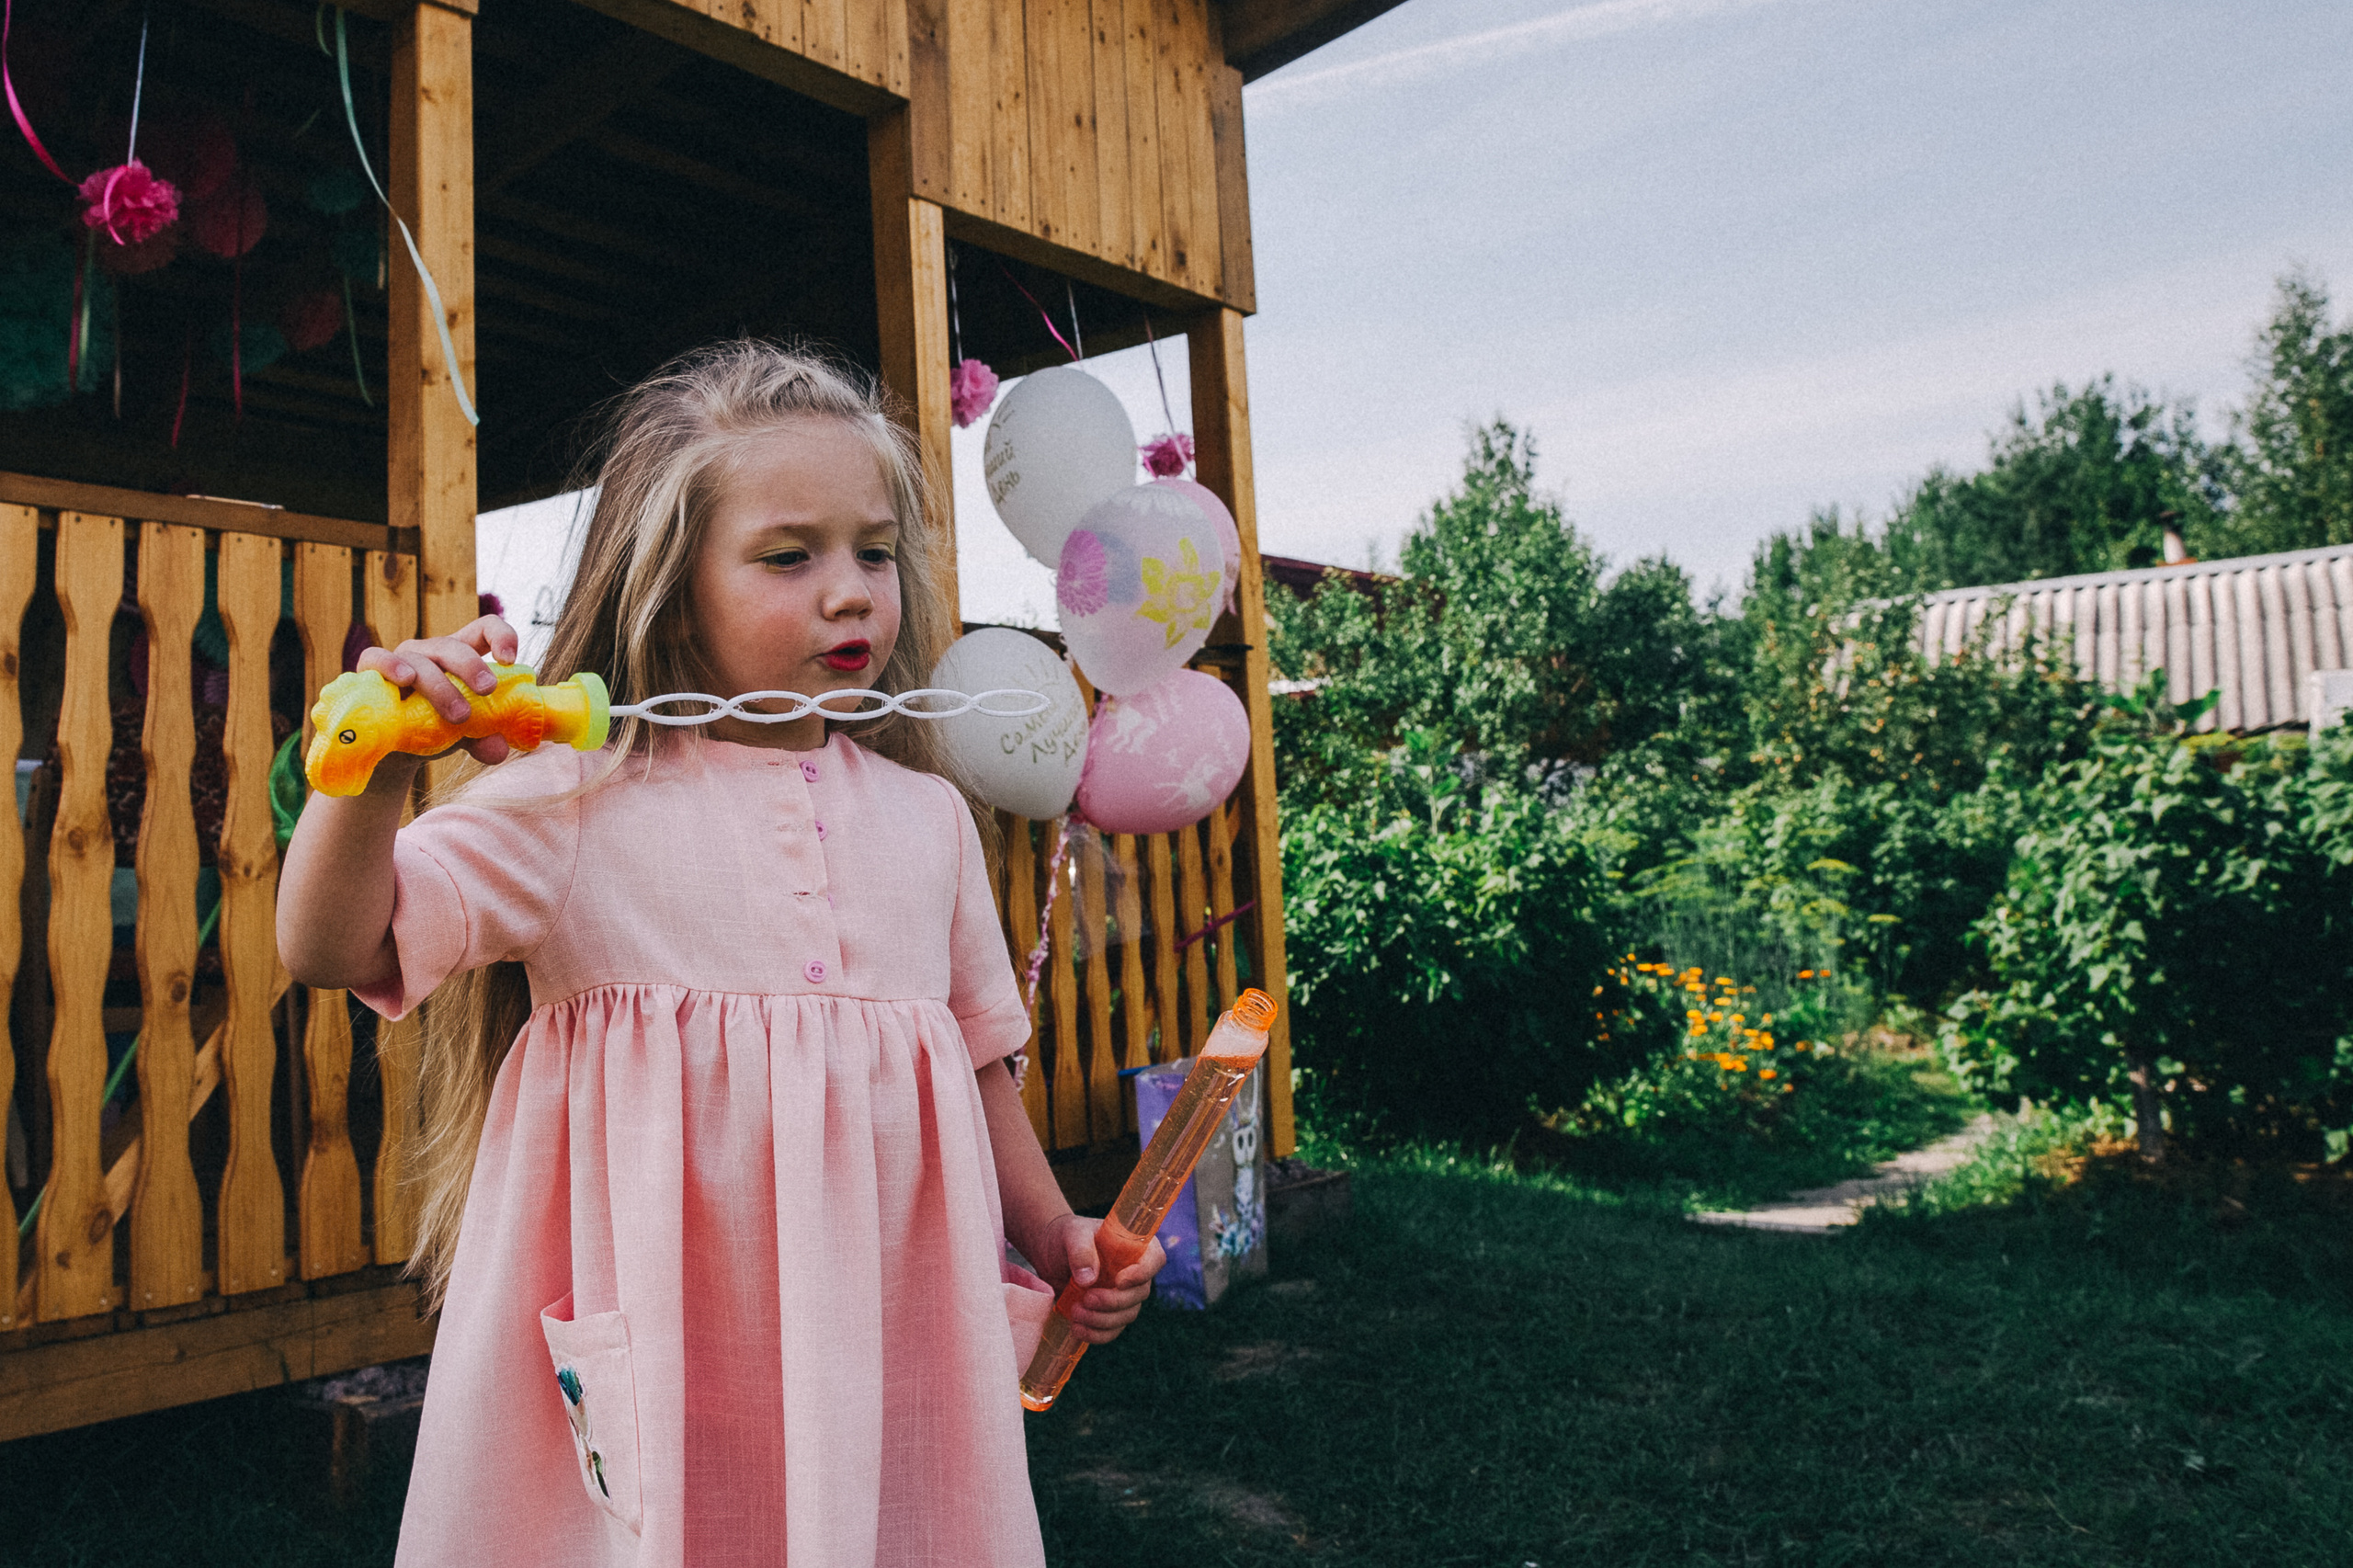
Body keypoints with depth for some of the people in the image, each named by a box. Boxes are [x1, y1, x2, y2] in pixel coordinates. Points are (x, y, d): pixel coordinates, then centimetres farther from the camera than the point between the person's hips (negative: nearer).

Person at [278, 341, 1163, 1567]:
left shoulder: (927, 816, 6)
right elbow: (330, 946, -10)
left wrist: (1053, 1234, 15)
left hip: (877, 1320, 3)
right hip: (639, 1343, -3)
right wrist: (376, 772, -27)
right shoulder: (575, 799, -6)